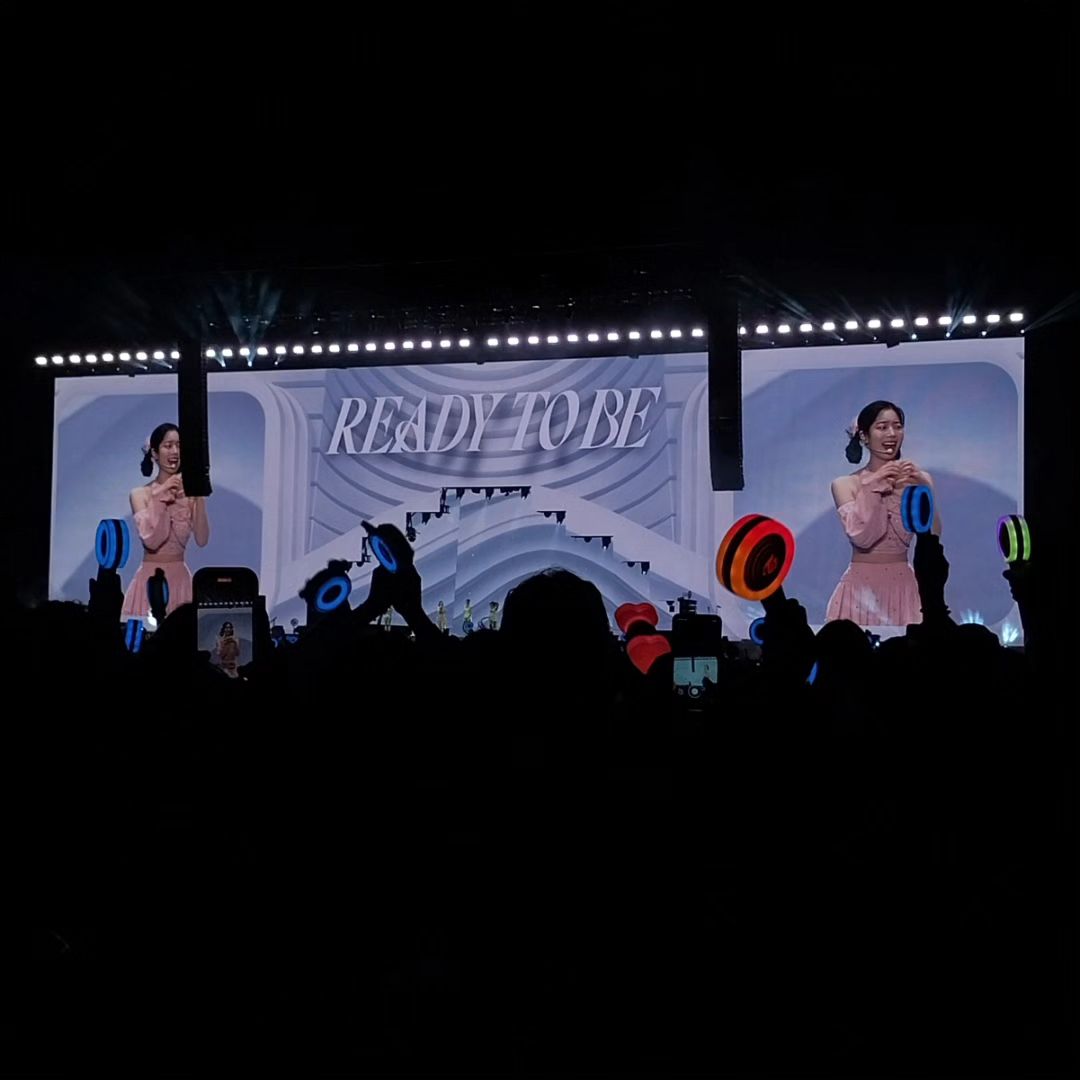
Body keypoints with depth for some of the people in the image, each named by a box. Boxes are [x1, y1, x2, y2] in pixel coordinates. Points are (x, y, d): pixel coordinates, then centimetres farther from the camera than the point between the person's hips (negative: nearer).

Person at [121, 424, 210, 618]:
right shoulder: (141, 494, -2)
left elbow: (202, 540, -9)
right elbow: (151, 540, -15)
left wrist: (199, 498, -17)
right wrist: (161, 497, -20)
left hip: (181, 578, 2)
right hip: (150, 578, -1)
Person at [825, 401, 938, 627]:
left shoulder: (917, 479, 3)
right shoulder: (845, 484, -1)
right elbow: (861, 536, -14)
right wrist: (873, 487, -18)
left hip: (904, 588, 2)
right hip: (861, 588, -1)